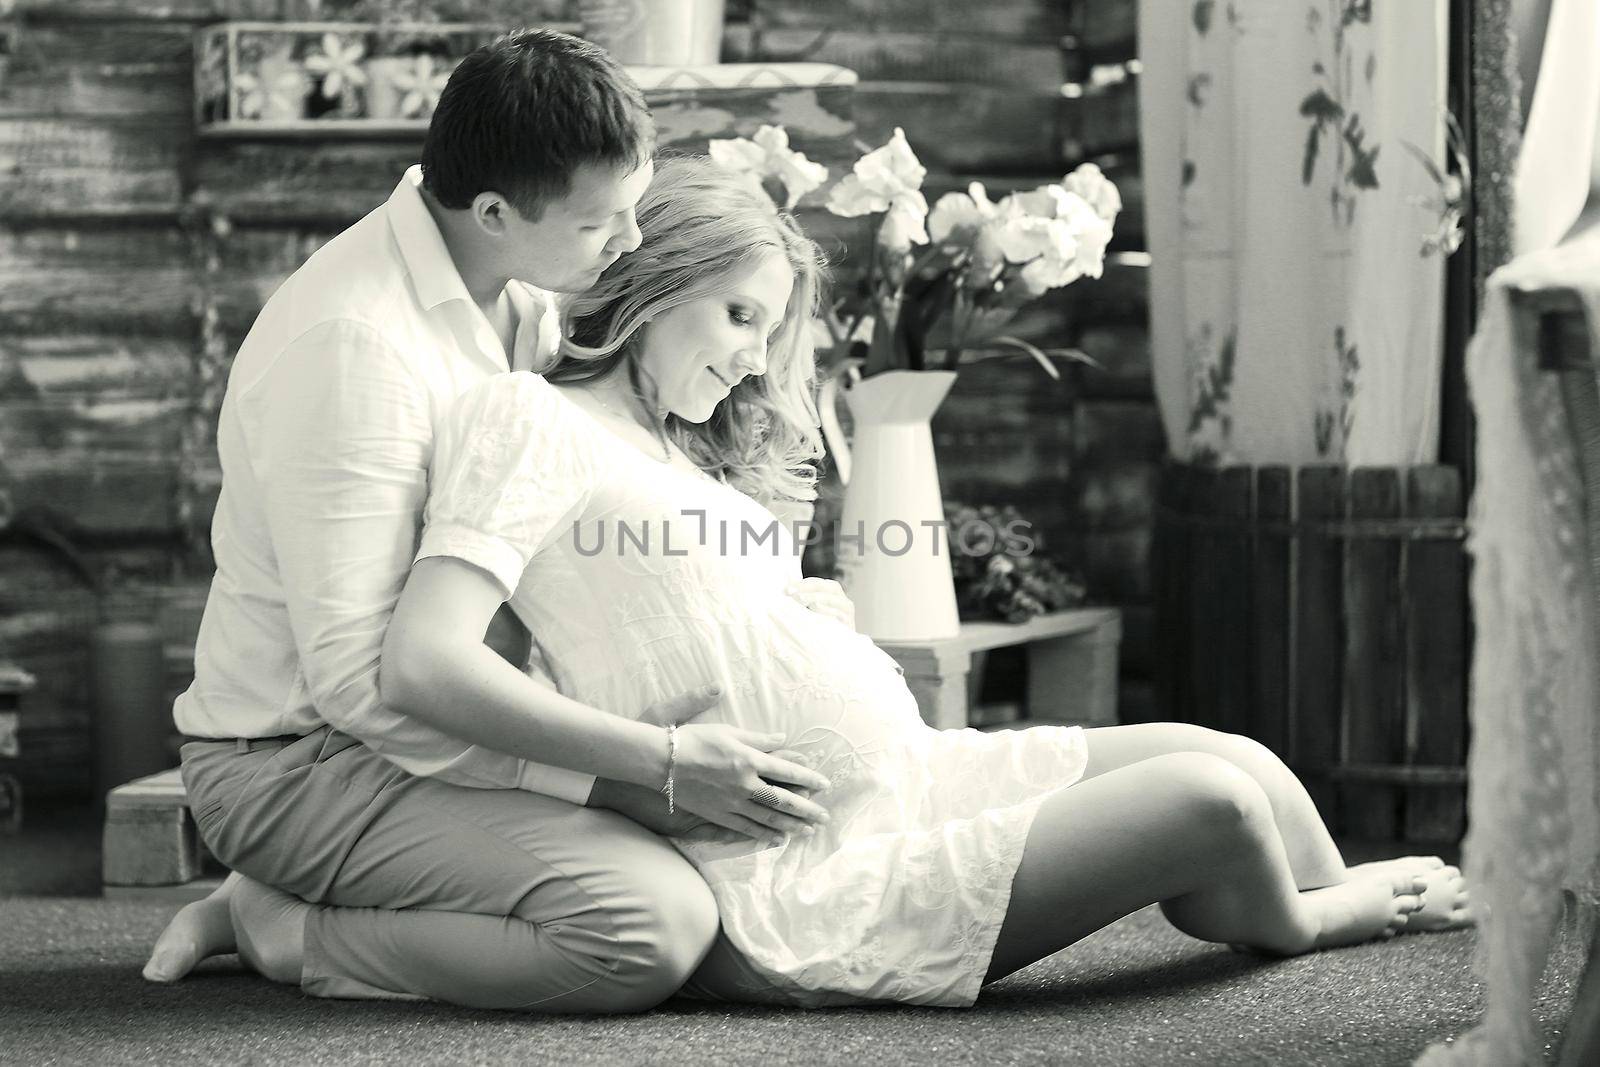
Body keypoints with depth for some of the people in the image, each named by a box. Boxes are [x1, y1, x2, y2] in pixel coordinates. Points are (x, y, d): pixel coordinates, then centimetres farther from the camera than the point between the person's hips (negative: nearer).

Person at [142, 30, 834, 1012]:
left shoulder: (519, 293, 3)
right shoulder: (354, 344, -26)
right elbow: (358, 676, -28)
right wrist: (636, 764, -30)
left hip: (441, 718, 10)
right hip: (301, 761, -10)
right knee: (658, 929, -27)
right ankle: (291, 933, -5)